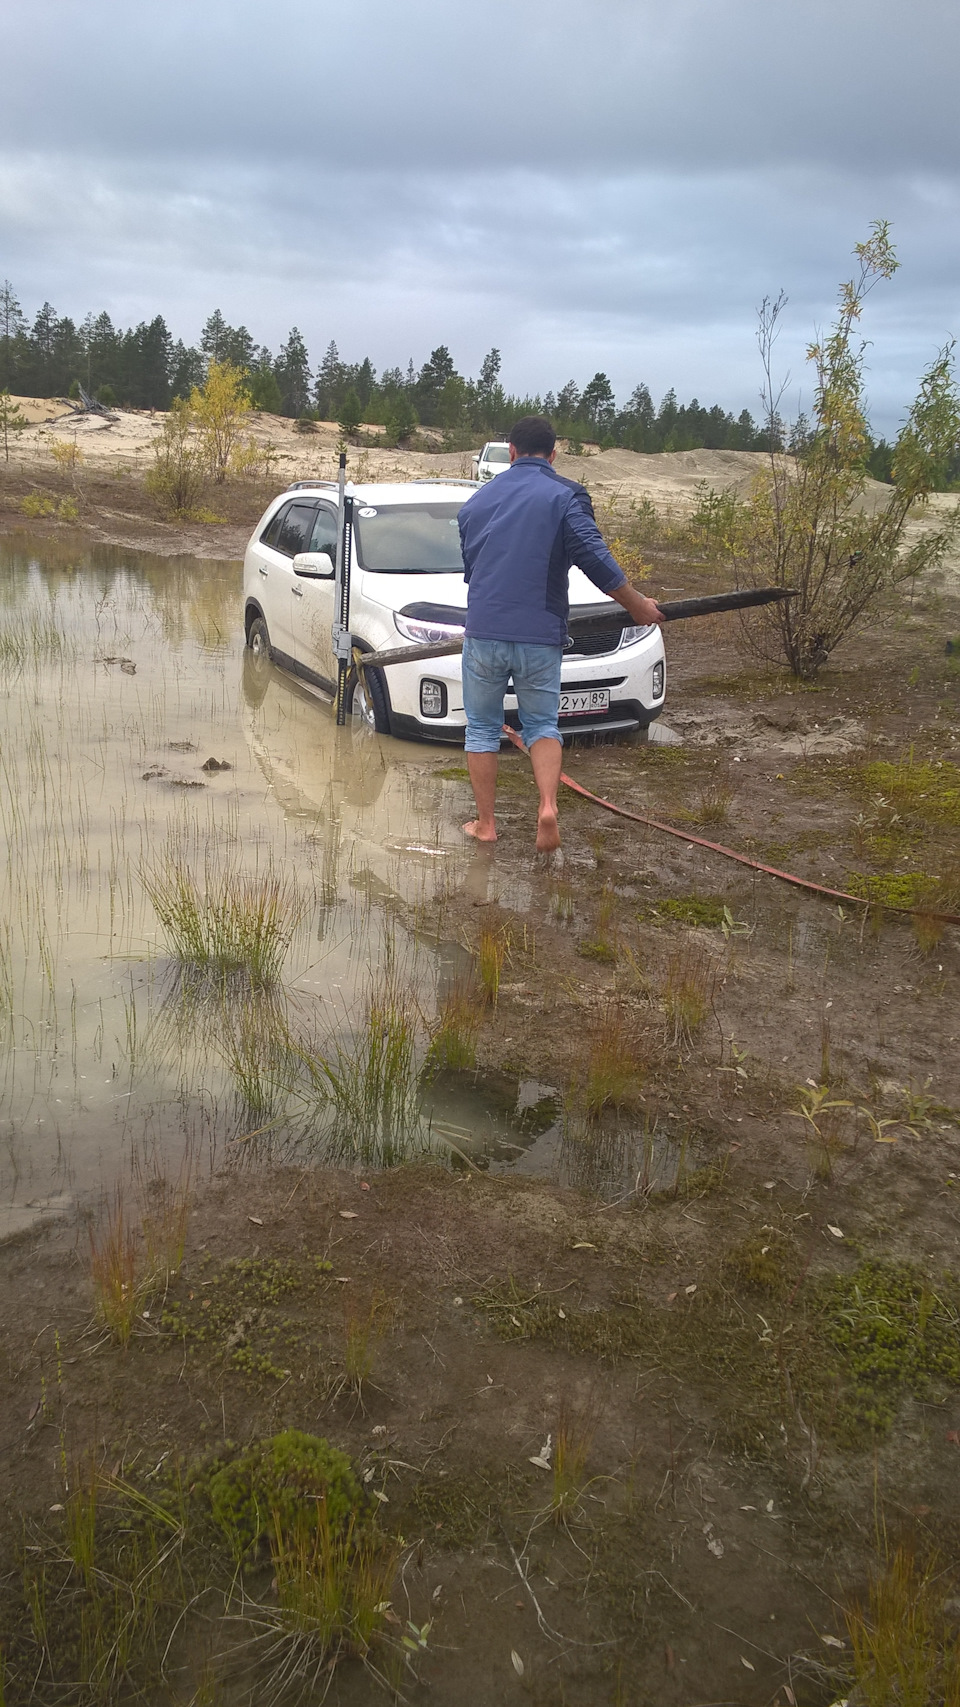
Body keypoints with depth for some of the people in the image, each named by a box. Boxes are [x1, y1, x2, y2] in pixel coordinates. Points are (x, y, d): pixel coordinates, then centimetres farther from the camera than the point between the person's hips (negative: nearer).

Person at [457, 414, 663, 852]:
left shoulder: (477, 500, 13)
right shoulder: (566, 495, -3)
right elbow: (595, 559, -11)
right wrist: (639, 606, 2)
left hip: (483, 632, 2)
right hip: (539, 636, -2)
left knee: (482, 728, 13)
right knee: (542, 725, 12)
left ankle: (485, 824, 15)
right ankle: (548, 806, -10)